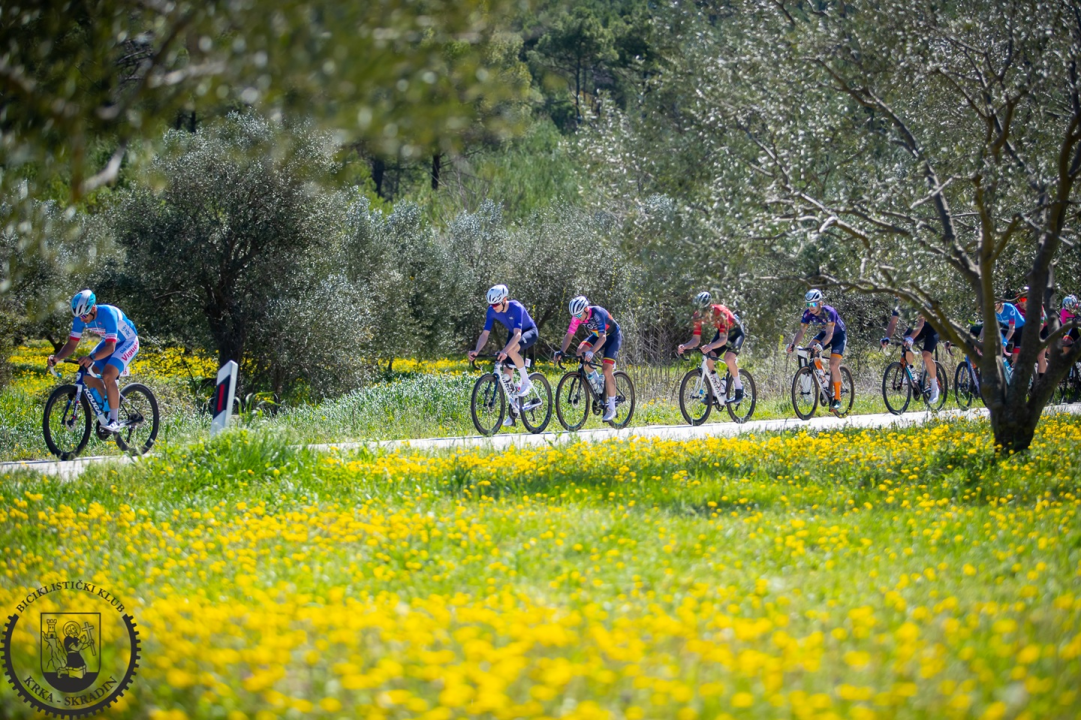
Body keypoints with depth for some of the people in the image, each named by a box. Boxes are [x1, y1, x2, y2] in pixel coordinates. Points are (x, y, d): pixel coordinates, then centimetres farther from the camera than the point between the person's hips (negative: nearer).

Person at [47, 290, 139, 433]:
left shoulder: (108, 314, -36)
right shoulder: (80, 318, -16)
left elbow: (110, 347, -40)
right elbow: (72, 344, -12)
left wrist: (92, 358, -56)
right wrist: (57, 357, -31)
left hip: (128, 342, -7)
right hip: (109, 342, 7)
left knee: (108, 375, -27)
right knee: (89, 376, -11)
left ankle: (115, 421, -19)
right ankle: (107, 408, 11)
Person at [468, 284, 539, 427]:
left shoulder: (516, 308, -34)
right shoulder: (492, 310, -17)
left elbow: (517, 334, -43)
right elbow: (485, 334, -16)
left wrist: (505, 351, -57)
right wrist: (476, 351, -33)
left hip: (530, 332, -6)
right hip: (513, 334, 6)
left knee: (511, 350, -38)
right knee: (507, 372, -3)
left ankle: (526, 382, -17)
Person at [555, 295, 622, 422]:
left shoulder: (598, 313, -35)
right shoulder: (577, 317, -17)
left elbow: (602, 337, -43)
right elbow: (569, 335, -14)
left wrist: (591, 352, -55)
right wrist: (562, 352, -30)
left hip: (613, 336, -6)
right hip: (597, 335, 6)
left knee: (606, 370, -18)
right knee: (580, 352, -20)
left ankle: (611, 408, -10)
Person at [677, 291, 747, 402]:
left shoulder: (720, 313, -39)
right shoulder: (698, 316, -22)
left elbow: (723, 339, -43)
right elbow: (696, 339, -19)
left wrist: (710, 346, -62)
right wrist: (685, 346, -41)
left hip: (735, 331, -6)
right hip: (721, 332, 6)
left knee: (729, 358, -29)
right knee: (709, 359, -12)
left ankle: (739, 389, -12)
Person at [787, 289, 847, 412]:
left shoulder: (829, 312, -33)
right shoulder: (808, 313, -18)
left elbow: (829, 334, -40)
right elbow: (801, 331, -17)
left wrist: (821, 345, -58)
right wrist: (793, 344, -35)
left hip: (838, 335, -6)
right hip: (824, 333, 6)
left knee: (833, 365, -18)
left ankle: (837, 398, -9)